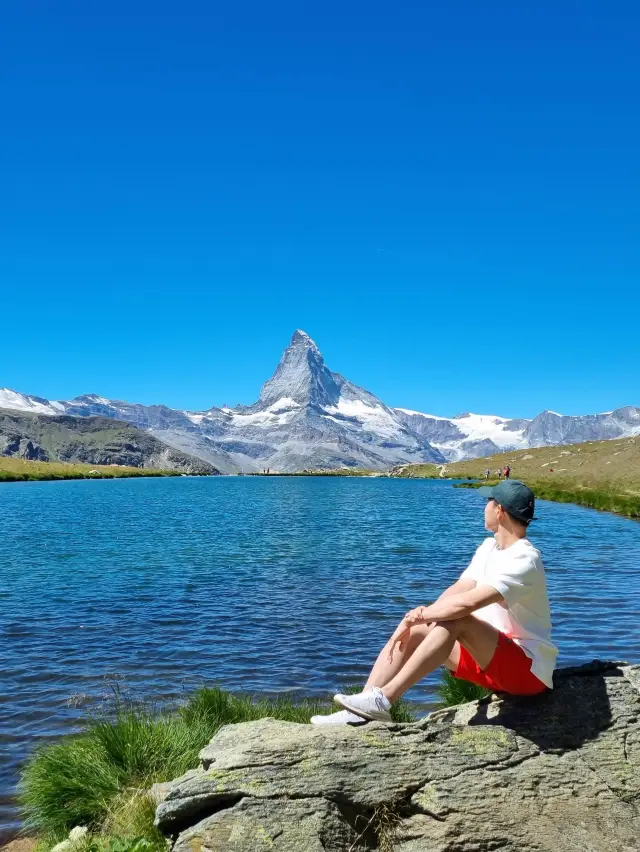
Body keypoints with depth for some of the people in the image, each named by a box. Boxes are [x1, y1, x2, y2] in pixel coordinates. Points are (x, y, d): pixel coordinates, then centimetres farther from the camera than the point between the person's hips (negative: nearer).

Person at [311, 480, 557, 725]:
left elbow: (466, 602, -33)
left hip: (528, 668, -9)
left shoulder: (524, 560, -21)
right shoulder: (489, 547, 9)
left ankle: (383, 700, -30)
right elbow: (456, 591, -1)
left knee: (455, 620, -32)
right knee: (412, 632, -5)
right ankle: (358, 713, -14)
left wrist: (419, 615, -21)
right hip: (490, 657, 9)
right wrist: (417, 618, -18)